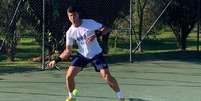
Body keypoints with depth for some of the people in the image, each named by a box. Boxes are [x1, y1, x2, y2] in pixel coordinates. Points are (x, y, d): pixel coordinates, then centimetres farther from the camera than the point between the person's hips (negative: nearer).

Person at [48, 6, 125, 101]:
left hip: (96, 54, -3)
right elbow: (68, 51, 0)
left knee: (106, 76, -16)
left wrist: (96, 34, -31)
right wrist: (56, 60, -10)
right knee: (69, 76, -8)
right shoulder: (70, 32, -7)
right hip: (82, 55, 3)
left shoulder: (89, 23, -17)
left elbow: (107, 29, -15)